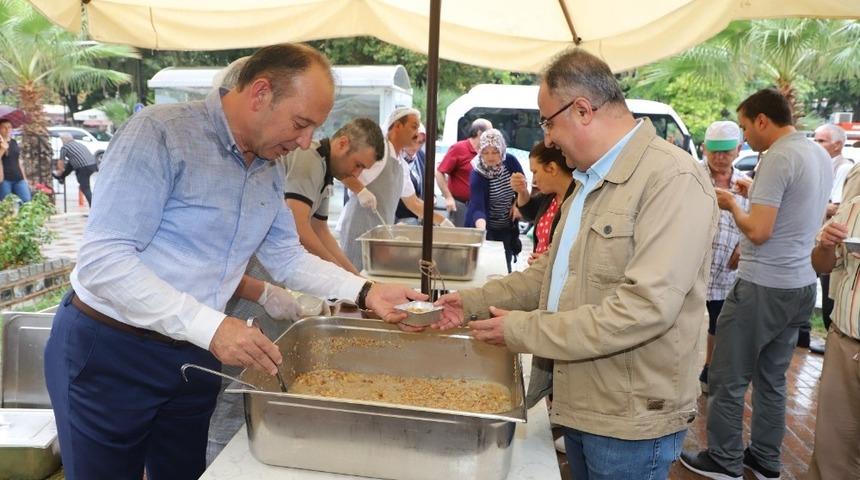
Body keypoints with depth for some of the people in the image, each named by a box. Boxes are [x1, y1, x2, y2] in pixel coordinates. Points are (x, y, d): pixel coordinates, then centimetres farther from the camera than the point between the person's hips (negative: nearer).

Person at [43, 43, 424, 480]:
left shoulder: (269, 168, 2)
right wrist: (211, 327, -33)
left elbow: (287, 258, 7)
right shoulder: (160, 134, -21)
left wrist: (365, 292, -6)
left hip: (195, 354, 7)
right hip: (109, 352, -6)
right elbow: (103, 261, -26)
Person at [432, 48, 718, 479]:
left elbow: (645, 307, -28)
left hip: (629, 418, -8)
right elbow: (553, 272, 15)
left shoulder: (674, 181, -19)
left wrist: (523, 330, -22)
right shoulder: (590, 181, 11)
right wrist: (474, 302, 4)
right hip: (578, 402, 8)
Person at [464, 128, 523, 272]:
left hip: (508, 226, 4)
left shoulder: (510, 161, -11)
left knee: (505, 263, 13)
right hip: (488, 227, -4)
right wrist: (481, 230, -52)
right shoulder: (478, 174, -25)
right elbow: (477, 207, -35)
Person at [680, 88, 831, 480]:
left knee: (727, 379, 4)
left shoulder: (778, 157, -17)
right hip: (801, 285, 9)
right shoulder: (820, 155, 11)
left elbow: (759, 231, -21)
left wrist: (732, 204, -4)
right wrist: (756, 194, 16)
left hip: (763, 288, -9)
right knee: (772, 378, 17)